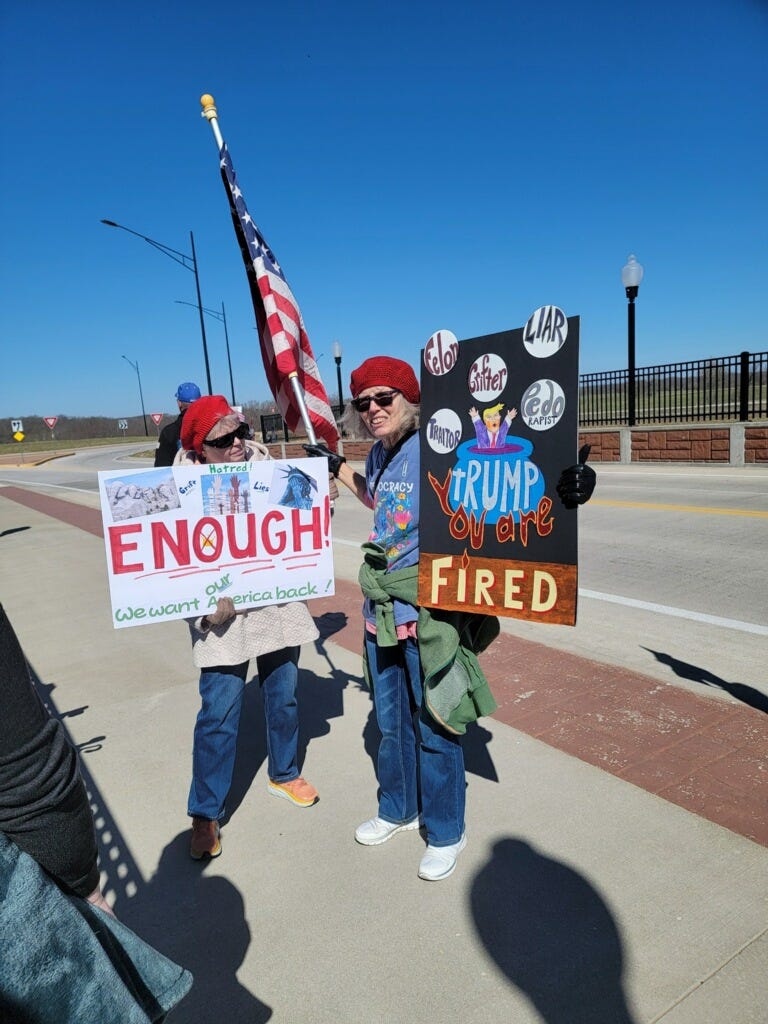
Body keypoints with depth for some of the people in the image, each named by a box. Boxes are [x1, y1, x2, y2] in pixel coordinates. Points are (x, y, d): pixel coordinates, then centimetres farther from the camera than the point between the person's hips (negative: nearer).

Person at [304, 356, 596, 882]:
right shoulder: (380, 454, 6)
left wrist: (568, 483, -42)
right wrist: (338, 467, 32)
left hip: (430, 614, -7)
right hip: (382, 610, 7)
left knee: (434, 729, 9)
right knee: (391, 722, 23)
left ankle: (446, 834, 33)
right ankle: (398, 809, 47)